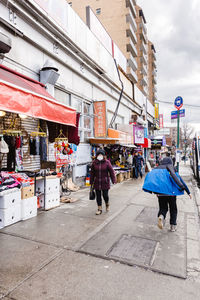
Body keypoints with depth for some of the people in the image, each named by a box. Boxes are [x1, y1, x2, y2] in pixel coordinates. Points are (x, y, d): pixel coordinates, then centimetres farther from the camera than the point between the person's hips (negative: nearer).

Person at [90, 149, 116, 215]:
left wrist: (114, 180, -8)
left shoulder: (107, 162, -6)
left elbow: (111, 171, -4)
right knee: (98, 196, 8)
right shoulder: (94, 163, 1)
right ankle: (99, 209, 23)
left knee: (105, 195, 1)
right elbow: (92, 173, 6)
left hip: (105, 182, -2)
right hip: (97, 182, 2)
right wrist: (91, 182, 8)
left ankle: (107, 204, 33)